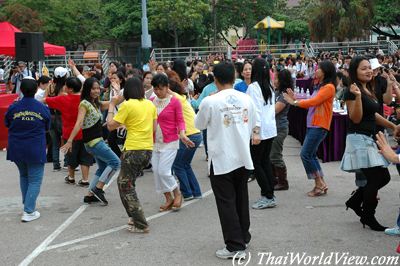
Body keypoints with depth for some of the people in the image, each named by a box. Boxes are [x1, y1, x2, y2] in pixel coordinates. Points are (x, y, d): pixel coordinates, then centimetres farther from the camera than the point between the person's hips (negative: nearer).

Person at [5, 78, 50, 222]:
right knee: (35, 181, 4)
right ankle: (28, 212, -4)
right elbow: (47, 128, 6)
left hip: (16, 149, 3)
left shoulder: (13, 108, -8)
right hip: (35, 150, -2)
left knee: (23, 176, 24)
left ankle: (27, 205, 28)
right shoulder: (43, 108, -8)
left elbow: (7, 125, 8)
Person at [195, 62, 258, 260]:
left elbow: (199, 124, 3)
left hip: (221, 160, -5)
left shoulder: (210, 102, -13)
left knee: (226, 203, 1)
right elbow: (253, 126, 9)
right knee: (242, 199, 18)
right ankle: (243, 237, 31)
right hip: (243, 158, 5)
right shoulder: (246, 99, 0)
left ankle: (235, 247, 2)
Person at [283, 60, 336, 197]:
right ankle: (320, 185, 18)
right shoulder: (320, 87, 15)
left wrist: (294, 102, -9)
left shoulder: (329, 87, -12)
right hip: (312, 124, 9)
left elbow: (313, 102, -17)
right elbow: (311, 103, 13)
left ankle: (320, 184, 0)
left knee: (305, 154, -10)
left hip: (319, 126, -9)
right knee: (311, 155, 11)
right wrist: (295, 99, 7)